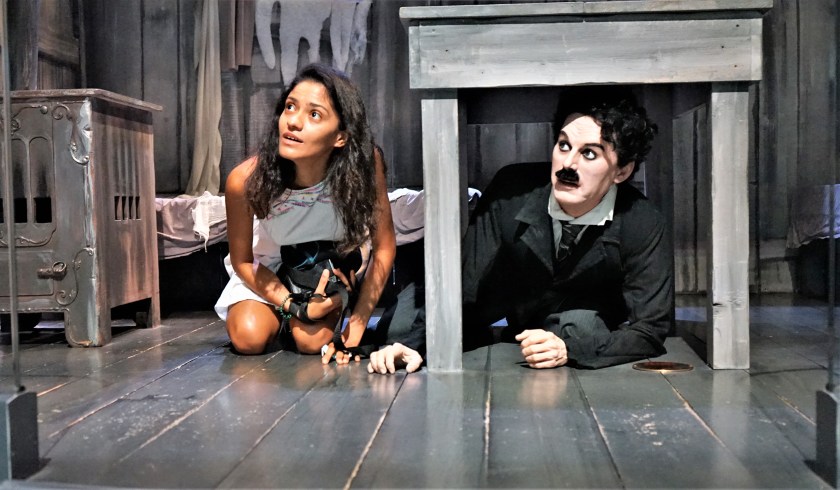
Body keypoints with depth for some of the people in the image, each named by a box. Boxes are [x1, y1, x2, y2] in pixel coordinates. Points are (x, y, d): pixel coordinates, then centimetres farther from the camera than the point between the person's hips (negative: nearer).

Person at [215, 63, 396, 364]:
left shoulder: (364, 162, -36)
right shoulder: (244, 179, -34)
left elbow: (384, 247, -22)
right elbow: (242, 261, -15)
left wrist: (355, 330, -23)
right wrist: (296, 307, -25)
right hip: (269, 268, 1)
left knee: (312, 342, -20)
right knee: (248, 339, -18)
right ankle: (282, 314, 18)